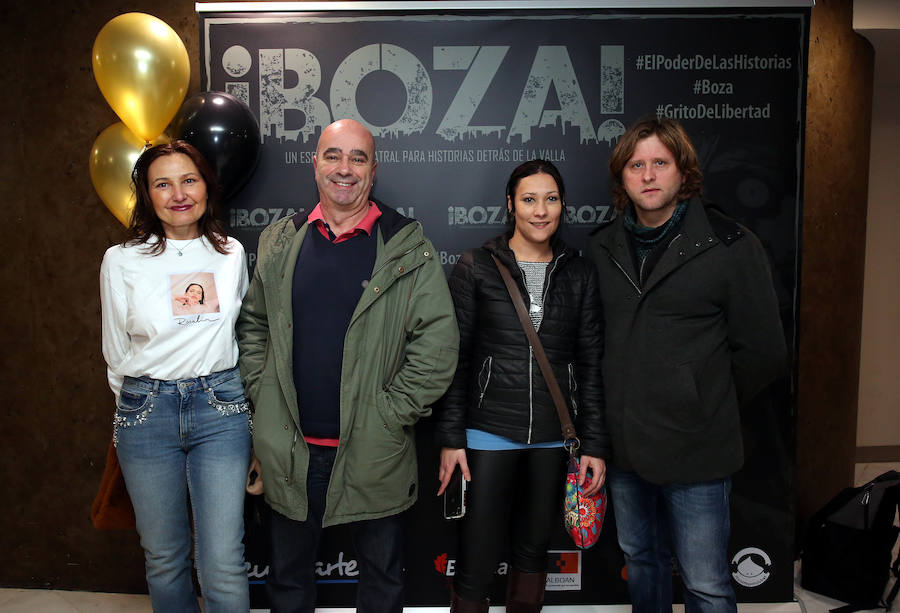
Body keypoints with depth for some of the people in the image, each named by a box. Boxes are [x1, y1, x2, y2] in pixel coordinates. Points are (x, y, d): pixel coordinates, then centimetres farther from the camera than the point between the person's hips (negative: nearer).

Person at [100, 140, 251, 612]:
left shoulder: (232, 254, 4)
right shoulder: (122, 261, -2)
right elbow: (116, 352, 9)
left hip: (220, 408, 0)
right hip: (146, 412, 0)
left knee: (223, 565, -1)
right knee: (164, 558, 12)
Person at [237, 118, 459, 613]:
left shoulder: (407, 247, -6)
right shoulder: (279, 241, 5)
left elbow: (438, 342, -10)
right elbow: (252, 325, 12)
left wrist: (392, 414, -12)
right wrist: (260, 395, 2)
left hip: (374, 452, -2)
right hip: (289, 449, 3)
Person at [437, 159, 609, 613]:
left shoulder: (579, 273, 5)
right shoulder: (476, 267, -2)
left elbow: (591, 364, 6)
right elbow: (455, 358, -2)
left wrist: (595, 445, 3)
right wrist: (451, 437, -6)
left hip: (553, 436, 3)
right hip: (490, 429, -2)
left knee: (533, 549, 16)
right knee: (476, 563, 1)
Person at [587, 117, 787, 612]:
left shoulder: (731, 246, -8)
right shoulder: (602, 247, 4)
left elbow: (762, 353, -4)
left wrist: (707, 411, 1)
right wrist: (622, 409, 6)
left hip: (694, 450, -4)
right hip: (623, 444, 4)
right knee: (641, 561, 22)